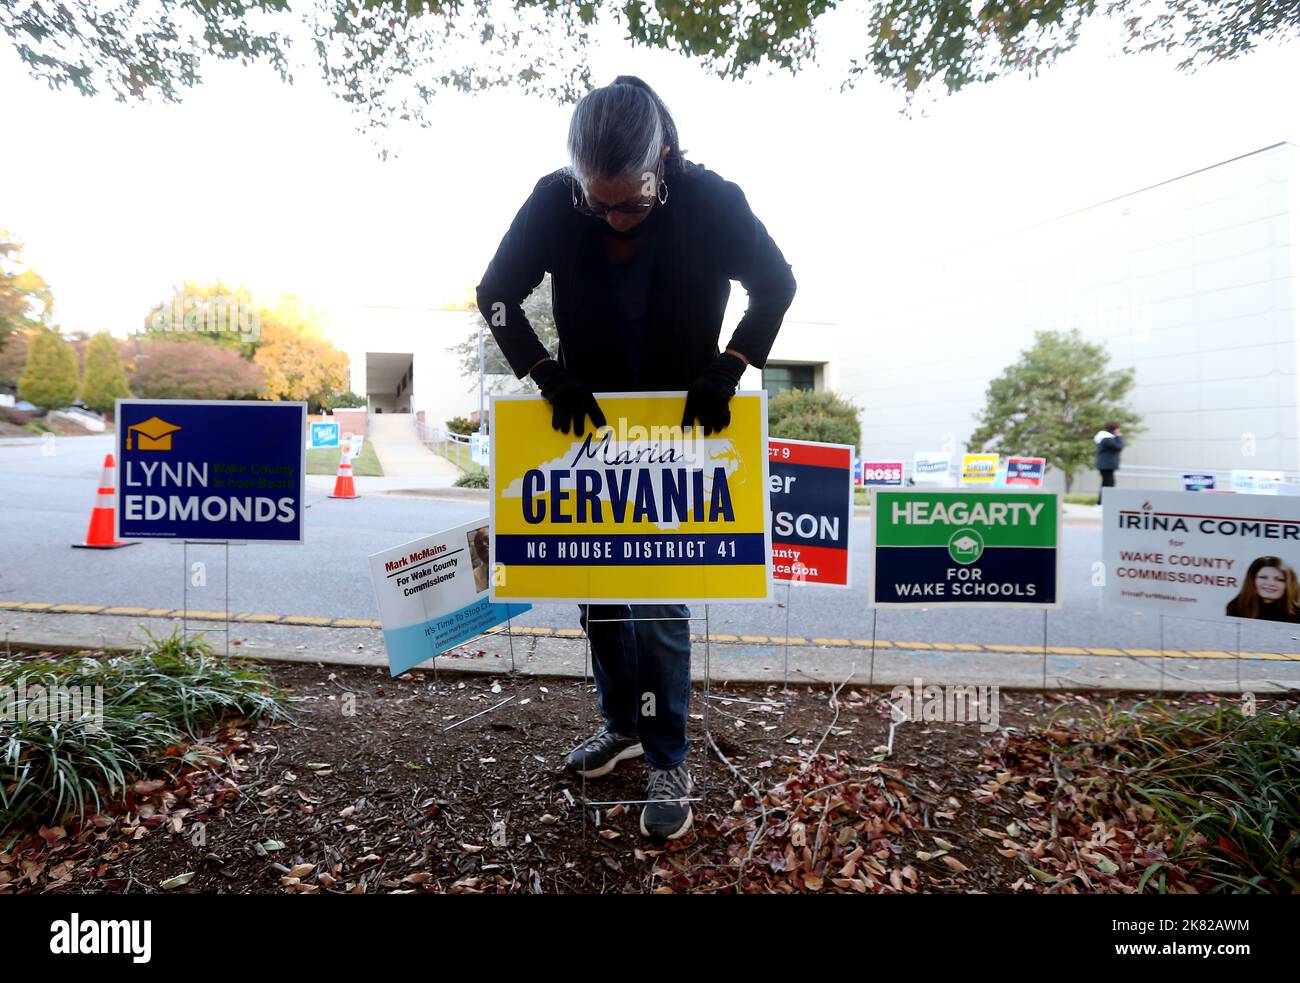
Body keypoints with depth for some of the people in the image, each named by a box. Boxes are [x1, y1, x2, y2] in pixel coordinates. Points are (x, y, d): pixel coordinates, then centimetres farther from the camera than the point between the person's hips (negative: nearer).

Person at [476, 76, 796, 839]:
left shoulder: (710, 201, -17)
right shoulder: (553, 203, -12)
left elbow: (776, 285, -5)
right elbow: (496, 295, -4)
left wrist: (727, 370, -17)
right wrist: (551, 376, -17)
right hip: (588, 424, 4)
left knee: (660, 599, -5)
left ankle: (669, 761, 15)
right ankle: (624, 724, 33)